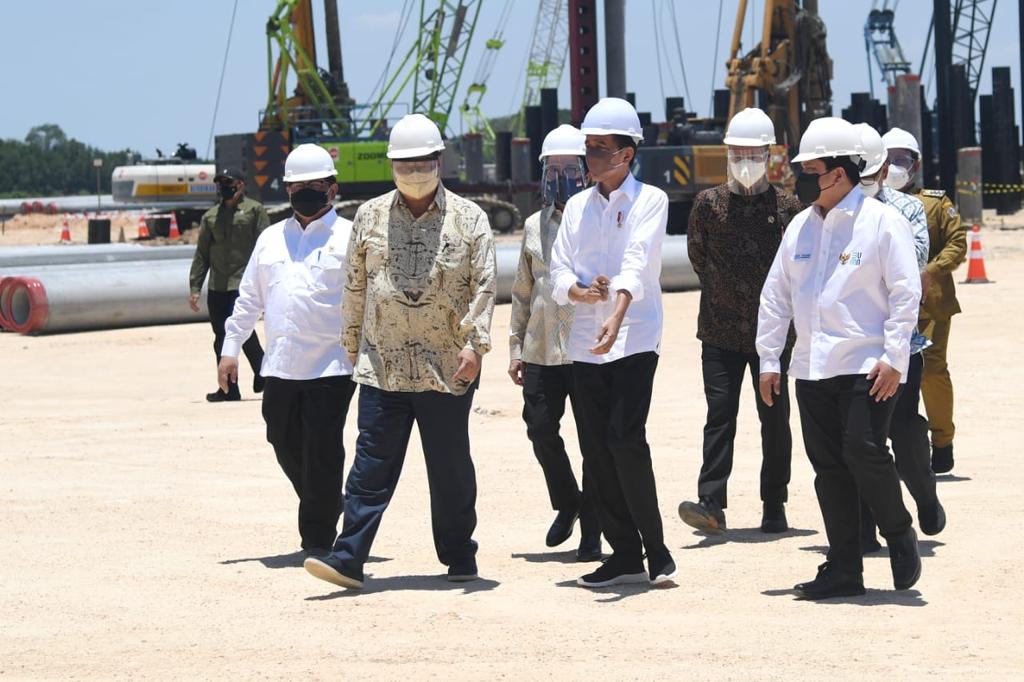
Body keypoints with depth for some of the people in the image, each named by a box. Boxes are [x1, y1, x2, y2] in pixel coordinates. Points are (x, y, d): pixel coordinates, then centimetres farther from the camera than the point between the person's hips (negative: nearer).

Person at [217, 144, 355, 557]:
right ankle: (319, 519, 29)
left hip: (331, 366, -5)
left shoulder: (349, 238, 1)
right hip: (280, 366, 5)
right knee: (286, 446, 9)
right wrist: (230, 348, 13)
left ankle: (319, 537, 3)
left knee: (322, 452, -5)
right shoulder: (271, 239, 16)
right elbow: (249, 298, 19)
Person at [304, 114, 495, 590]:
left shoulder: (468, 219, 2)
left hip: (447, 369, -1)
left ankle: (459, 557, 21)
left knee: (451, 467, 8)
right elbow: (356, 286, 15)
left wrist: (474, 343, -12)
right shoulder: (370, 217, 9)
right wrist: (352, 344, 16)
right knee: (372, 464, -4)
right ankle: (348, 560, -7)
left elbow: (483, 285, -2)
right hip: (382, 365, 1)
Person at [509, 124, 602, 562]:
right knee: (540, 428, -1)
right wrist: (515, 348, 15)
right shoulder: (535, 226, 15)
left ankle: (591, 530, 7)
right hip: (541, 350, 4)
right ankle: (566, 504, 23)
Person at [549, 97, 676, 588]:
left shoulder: (649, 200, -2)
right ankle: (624, 554, 13)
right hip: (584, 342, 6)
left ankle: (655, 548, -4)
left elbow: (637, 262, -18)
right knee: (596, 450, 5)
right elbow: (559, 271, 8)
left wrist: (617, 313, -34)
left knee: (625, 440, -16)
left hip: (633, 339, -6)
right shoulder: (577, 206, 15)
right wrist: (579, 291, -15)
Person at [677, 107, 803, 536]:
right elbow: (697, 255, 16)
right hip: (721, 331, 0)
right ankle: (711, 504, -12)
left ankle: (774, 509, 14)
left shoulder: (787, 207, 1)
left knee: (774, 419, 5)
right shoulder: (708, 203, 3)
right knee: (720, 413, -8)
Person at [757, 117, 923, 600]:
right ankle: (843, 569, 11)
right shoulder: (801, 226, 13)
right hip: (812, 368, 6)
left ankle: (900, 535, 8)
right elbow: (775, 294, 17)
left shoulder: (882, 221, -5)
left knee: (863, 451, -17)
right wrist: (769, 359, 12)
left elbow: (905, 292, -8)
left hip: (867, 366, -6)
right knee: (828, 467, 5)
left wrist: (893, 357, -13)